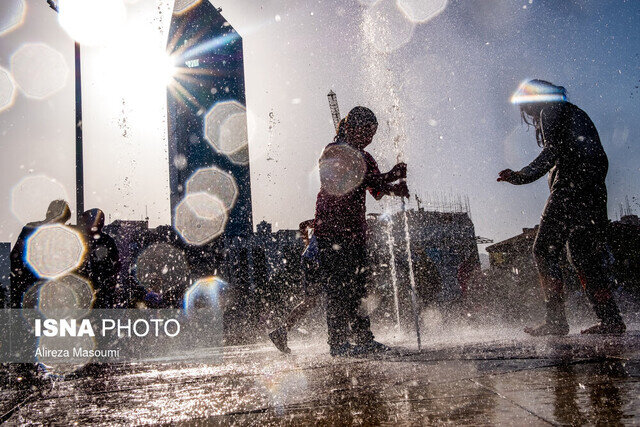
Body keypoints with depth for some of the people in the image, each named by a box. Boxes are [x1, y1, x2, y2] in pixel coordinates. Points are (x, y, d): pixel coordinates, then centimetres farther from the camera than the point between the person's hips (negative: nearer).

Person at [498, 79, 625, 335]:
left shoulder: (551, 112, 2)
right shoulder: (576, 114, 30)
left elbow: (554, 151, -15)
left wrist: (522, 176, -17)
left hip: (569, 189, -9)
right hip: (594, 191, 10)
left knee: (545, 251, -8)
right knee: (583, 254, 11)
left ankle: (556, 320, -14)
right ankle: (610, 319, 7)